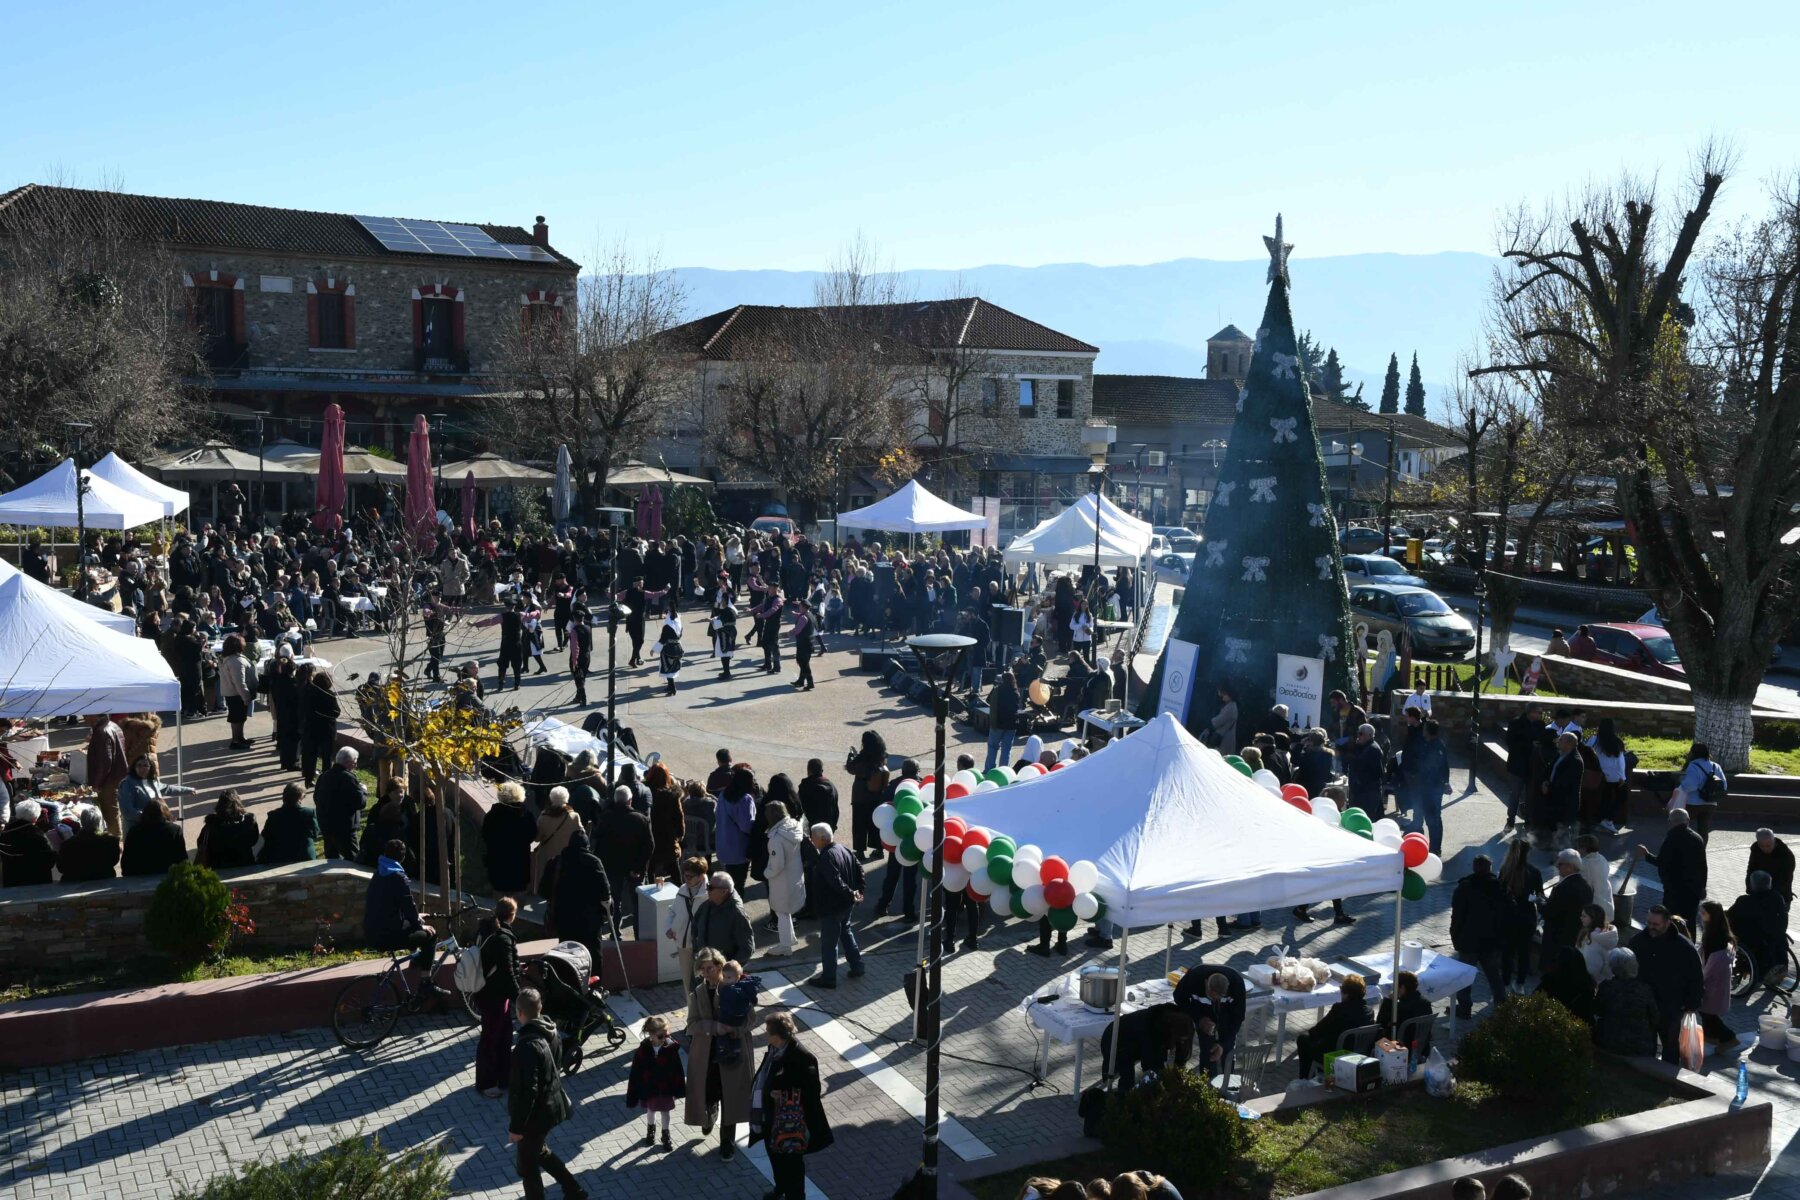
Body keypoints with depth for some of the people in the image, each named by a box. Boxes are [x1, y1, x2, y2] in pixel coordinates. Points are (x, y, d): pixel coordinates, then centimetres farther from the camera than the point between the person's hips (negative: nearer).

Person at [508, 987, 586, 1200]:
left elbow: (527, 1091, -29)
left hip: (536, 1113, -9)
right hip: (551, 1104, 9)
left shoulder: (528, 1046, -30)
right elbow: (557, 1057, 13)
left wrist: (516, 1126, -21)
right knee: (539, 1151, 30)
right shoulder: (550, 1031, -4)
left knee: (528, 1166, 9)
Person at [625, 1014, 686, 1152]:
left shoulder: (671, 1049, -19)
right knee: (650, 1110, 23)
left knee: (665, 1111, 14)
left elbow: (678, 1071, -10)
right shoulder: (643, 1050, -19)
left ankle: (666, 1135, 34)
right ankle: (650, 1129, 49)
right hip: (649, 1088, 1)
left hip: (665, 1088, -1)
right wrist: (633, 1094, -9)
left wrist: (679, 1088, -5)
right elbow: (635, 1072, -12)